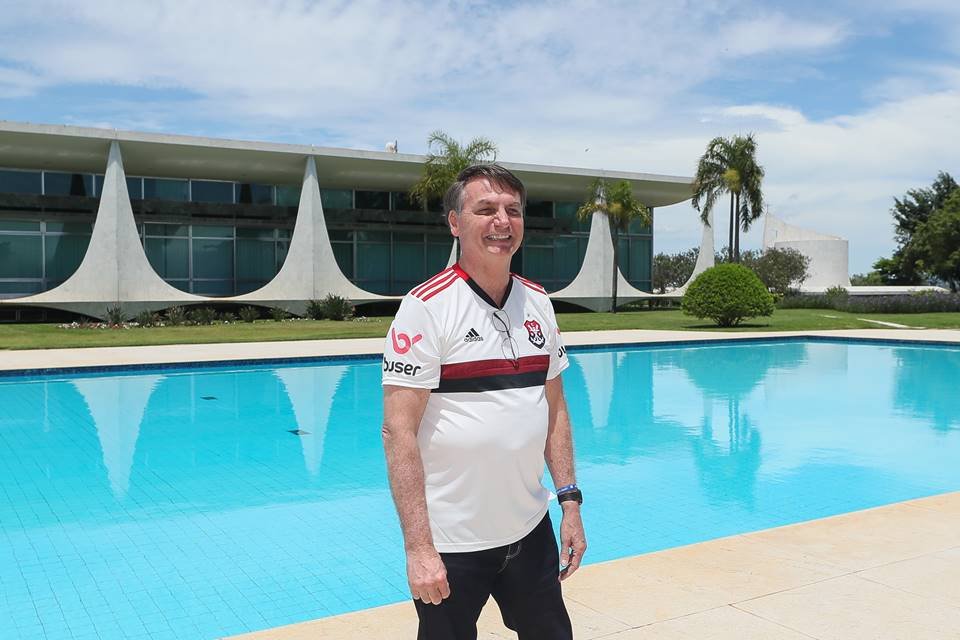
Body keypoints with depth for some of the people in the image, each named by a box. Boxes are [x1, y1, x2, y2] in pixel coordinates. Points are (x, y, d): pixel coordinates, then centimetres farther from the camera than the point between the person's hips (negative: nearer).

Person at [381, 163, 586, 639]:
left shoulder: (538, 302, 5)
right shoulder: (427, 306, -13)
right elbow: (398, 431, -17)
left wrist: (570, 501, 6)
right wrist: (418, 547, -20)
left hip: (531, 531, 6)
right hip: (452, 545, -5)